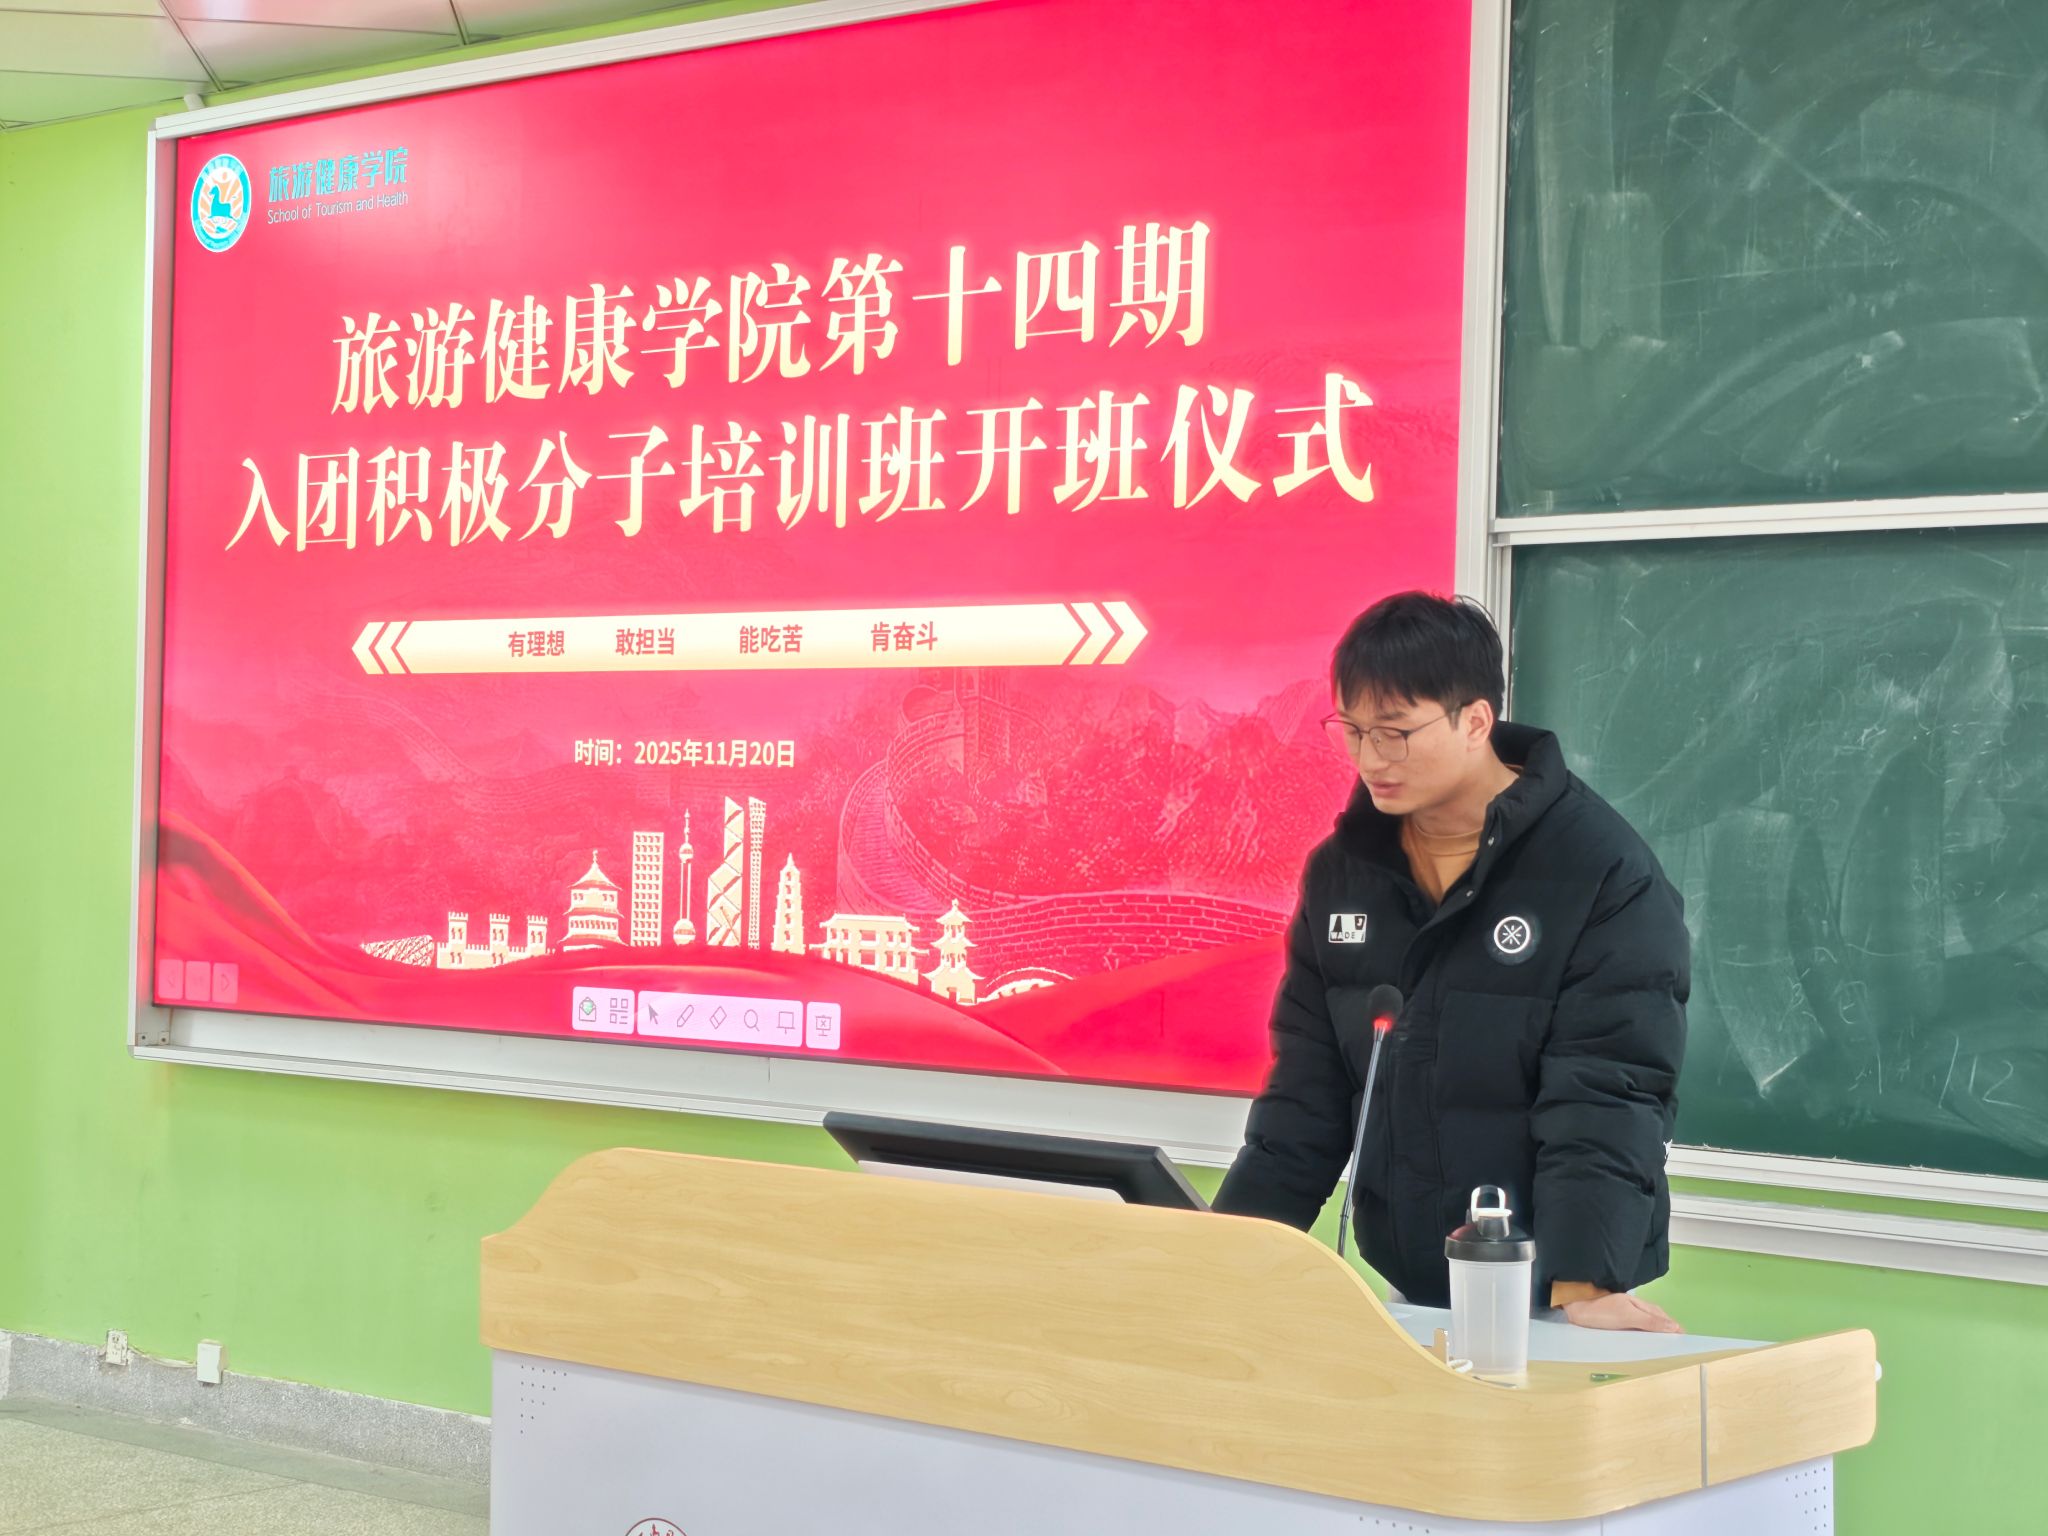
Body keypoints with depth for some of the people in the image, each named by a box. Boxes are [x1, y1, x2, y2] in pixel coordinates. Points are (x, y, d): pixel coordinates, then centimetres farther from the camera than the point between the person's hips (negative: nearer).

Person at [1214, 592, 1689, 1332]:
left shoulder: (1603, 874, -13)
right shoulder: (1340, 871, 3)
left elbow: (1603, 1100, -20)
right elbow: (1305, 1100, 6)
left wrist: (1582, 1286, -30)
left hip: (1538, 1302, -5)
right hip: (1399, 1295, 5)